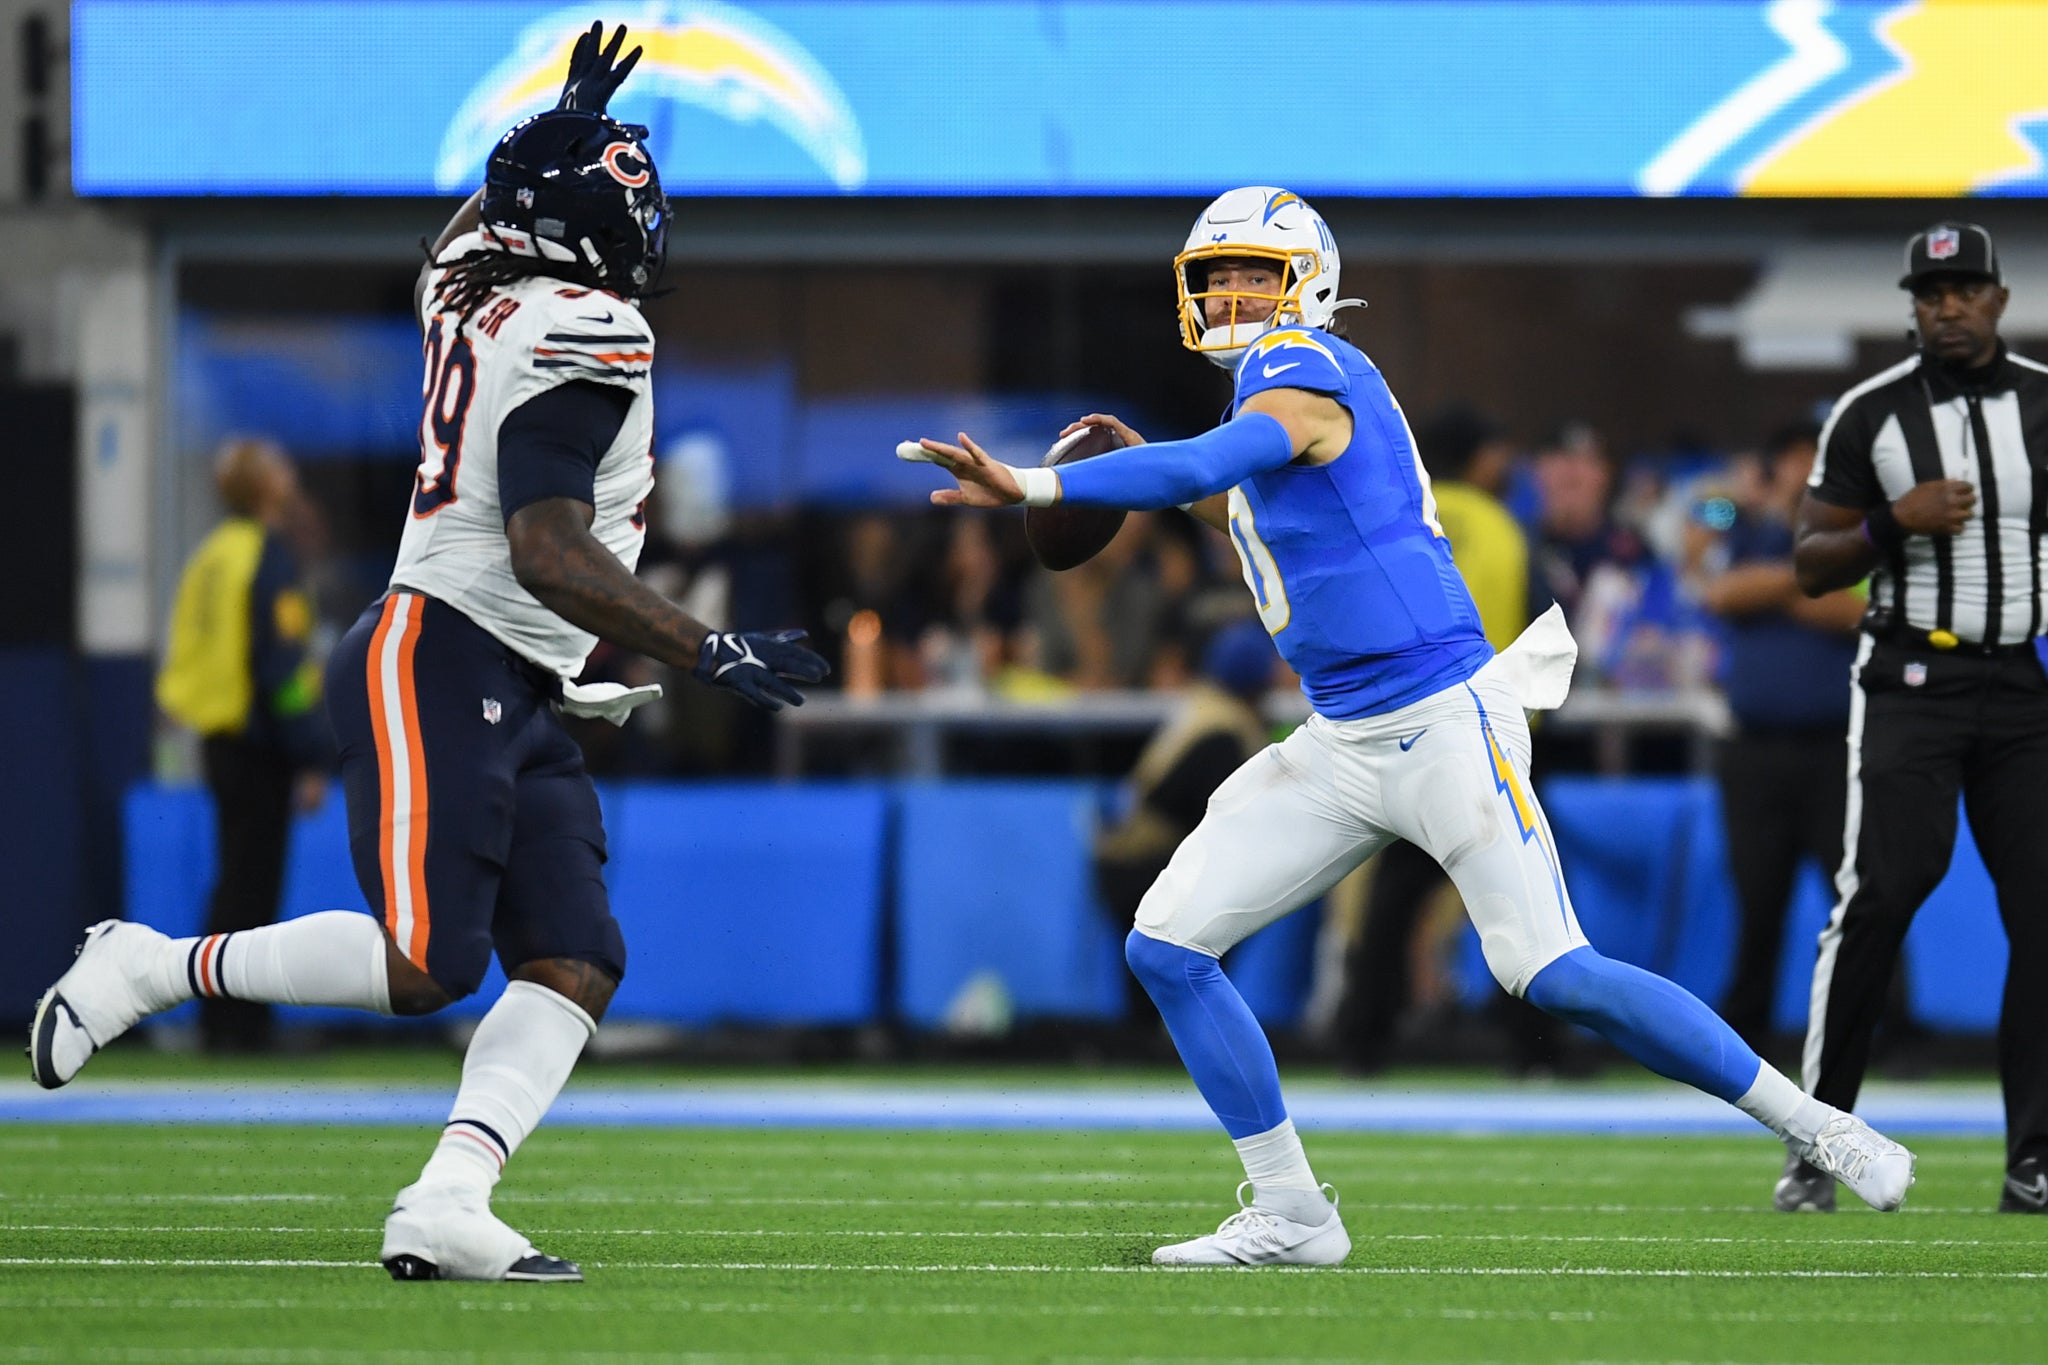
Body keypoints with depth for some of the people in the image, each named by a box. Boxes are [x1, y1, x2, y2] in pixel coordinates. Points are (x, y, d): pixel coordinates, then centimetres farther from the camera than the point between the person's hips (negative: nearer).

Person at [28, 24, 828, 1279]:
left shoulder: (473, 290, 12)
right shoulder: (584, 339, -15)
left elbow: (475, 230, 40)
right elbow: (547, 552, -23)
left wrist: (562, 130, 44)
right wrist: (712, 654, -22)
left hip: (517, 701, 10)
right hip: (443, 664, -10)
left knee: (574, 966, -3)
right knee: (423, 965, -16)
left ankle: (446, 1208, -16)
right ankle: (152, 968, 0)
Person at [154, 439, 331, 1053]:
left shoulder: (210, 557, 12)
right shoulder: (268, 556, -12)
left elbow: (183, 653, 15)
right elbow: (282, 663, -18)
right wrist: (309, 761, -16)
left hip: (217, 741, 8)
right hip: (257, 746, -8)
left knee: (236, 882, 15)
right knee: (251, 886, -5)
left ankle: (223, 1024, 18)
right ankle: (238, 1025, -5)